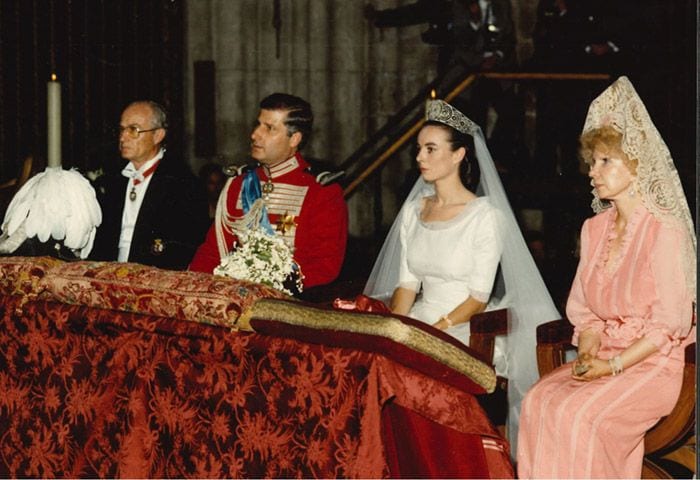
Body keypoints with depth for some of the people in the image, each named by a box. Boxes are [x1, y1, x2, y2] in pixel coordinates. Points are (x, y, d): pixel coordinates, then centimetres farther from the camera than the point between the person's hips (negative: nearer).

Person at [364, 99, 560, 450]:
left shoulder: (485, 216, -7)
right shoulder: (413, 210, 12)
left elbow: (478, 298, -10)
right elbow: (407, 283, 12)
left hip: (466, 331, -5)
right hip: (420, 322, 5)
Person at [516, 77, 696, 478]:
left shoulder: (664, 233, -11)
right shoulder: (594, 230, 12)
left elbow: (668, 325, -13)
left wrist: (612, 366, -18)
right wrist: (587, 353, -4)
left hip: (652, 365, -6)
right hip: (603, 358, 6)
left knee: (577, 414, -29)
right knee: (538, 401, -21)